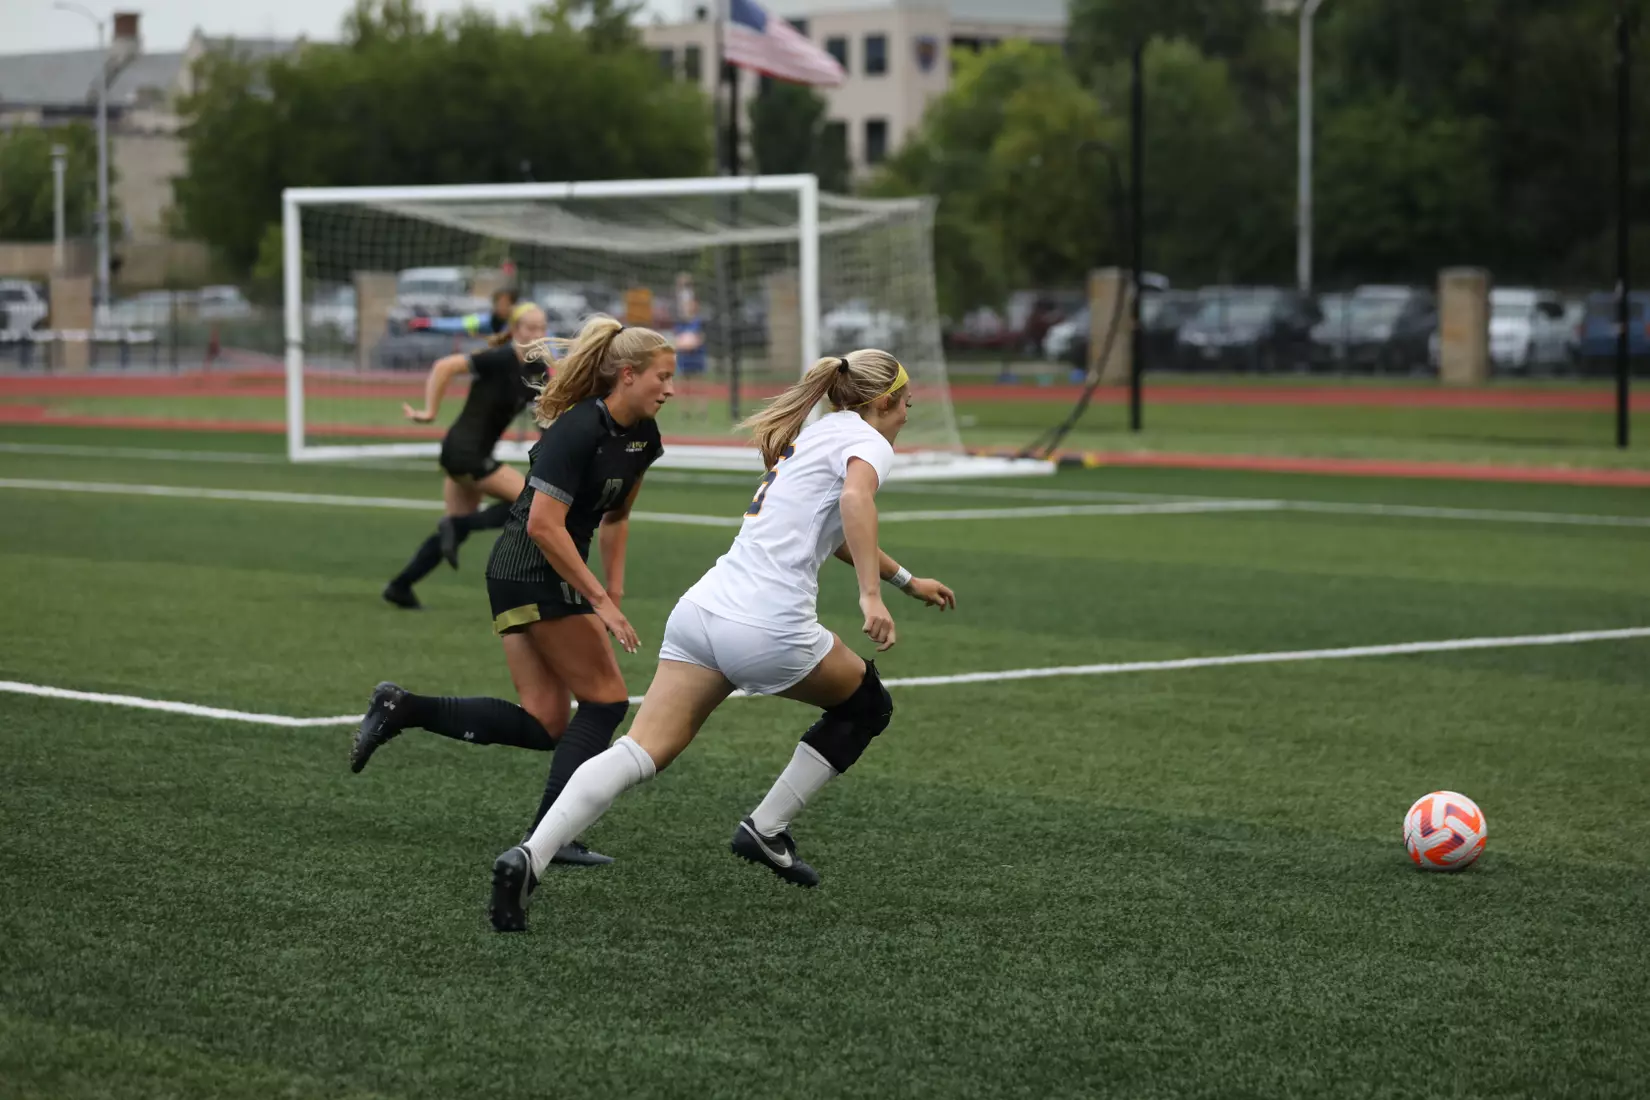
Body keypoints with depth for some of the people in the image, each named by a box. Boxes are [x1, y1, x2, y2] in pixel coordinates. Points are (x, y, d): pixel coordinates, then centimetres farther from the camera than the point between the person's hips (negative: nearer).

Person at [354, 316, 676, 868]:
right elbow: (544, 523, -24)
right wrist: (600, 601, -23)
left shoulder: (642, 439, 7)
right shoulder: (578, 430, -20)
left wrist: (613, 589, 13)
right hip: (536, 575, -9)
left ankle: (402, 709, 5)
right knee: (606, 700, -4)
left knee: (543, 725, 4)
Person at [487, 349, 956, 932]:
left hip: (702, 607, 7)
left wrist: (907, 580, 57)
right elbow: (856, 501, -22)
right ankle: (766, 829, 18)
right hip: (767, 628, -7)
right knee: (868, 706, 20)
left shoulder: (811, 435, 30)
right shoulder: (866, 441, 3)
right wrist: (871, 596, -25)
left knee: (642, 751, -5)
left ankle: (528, 857, -24)